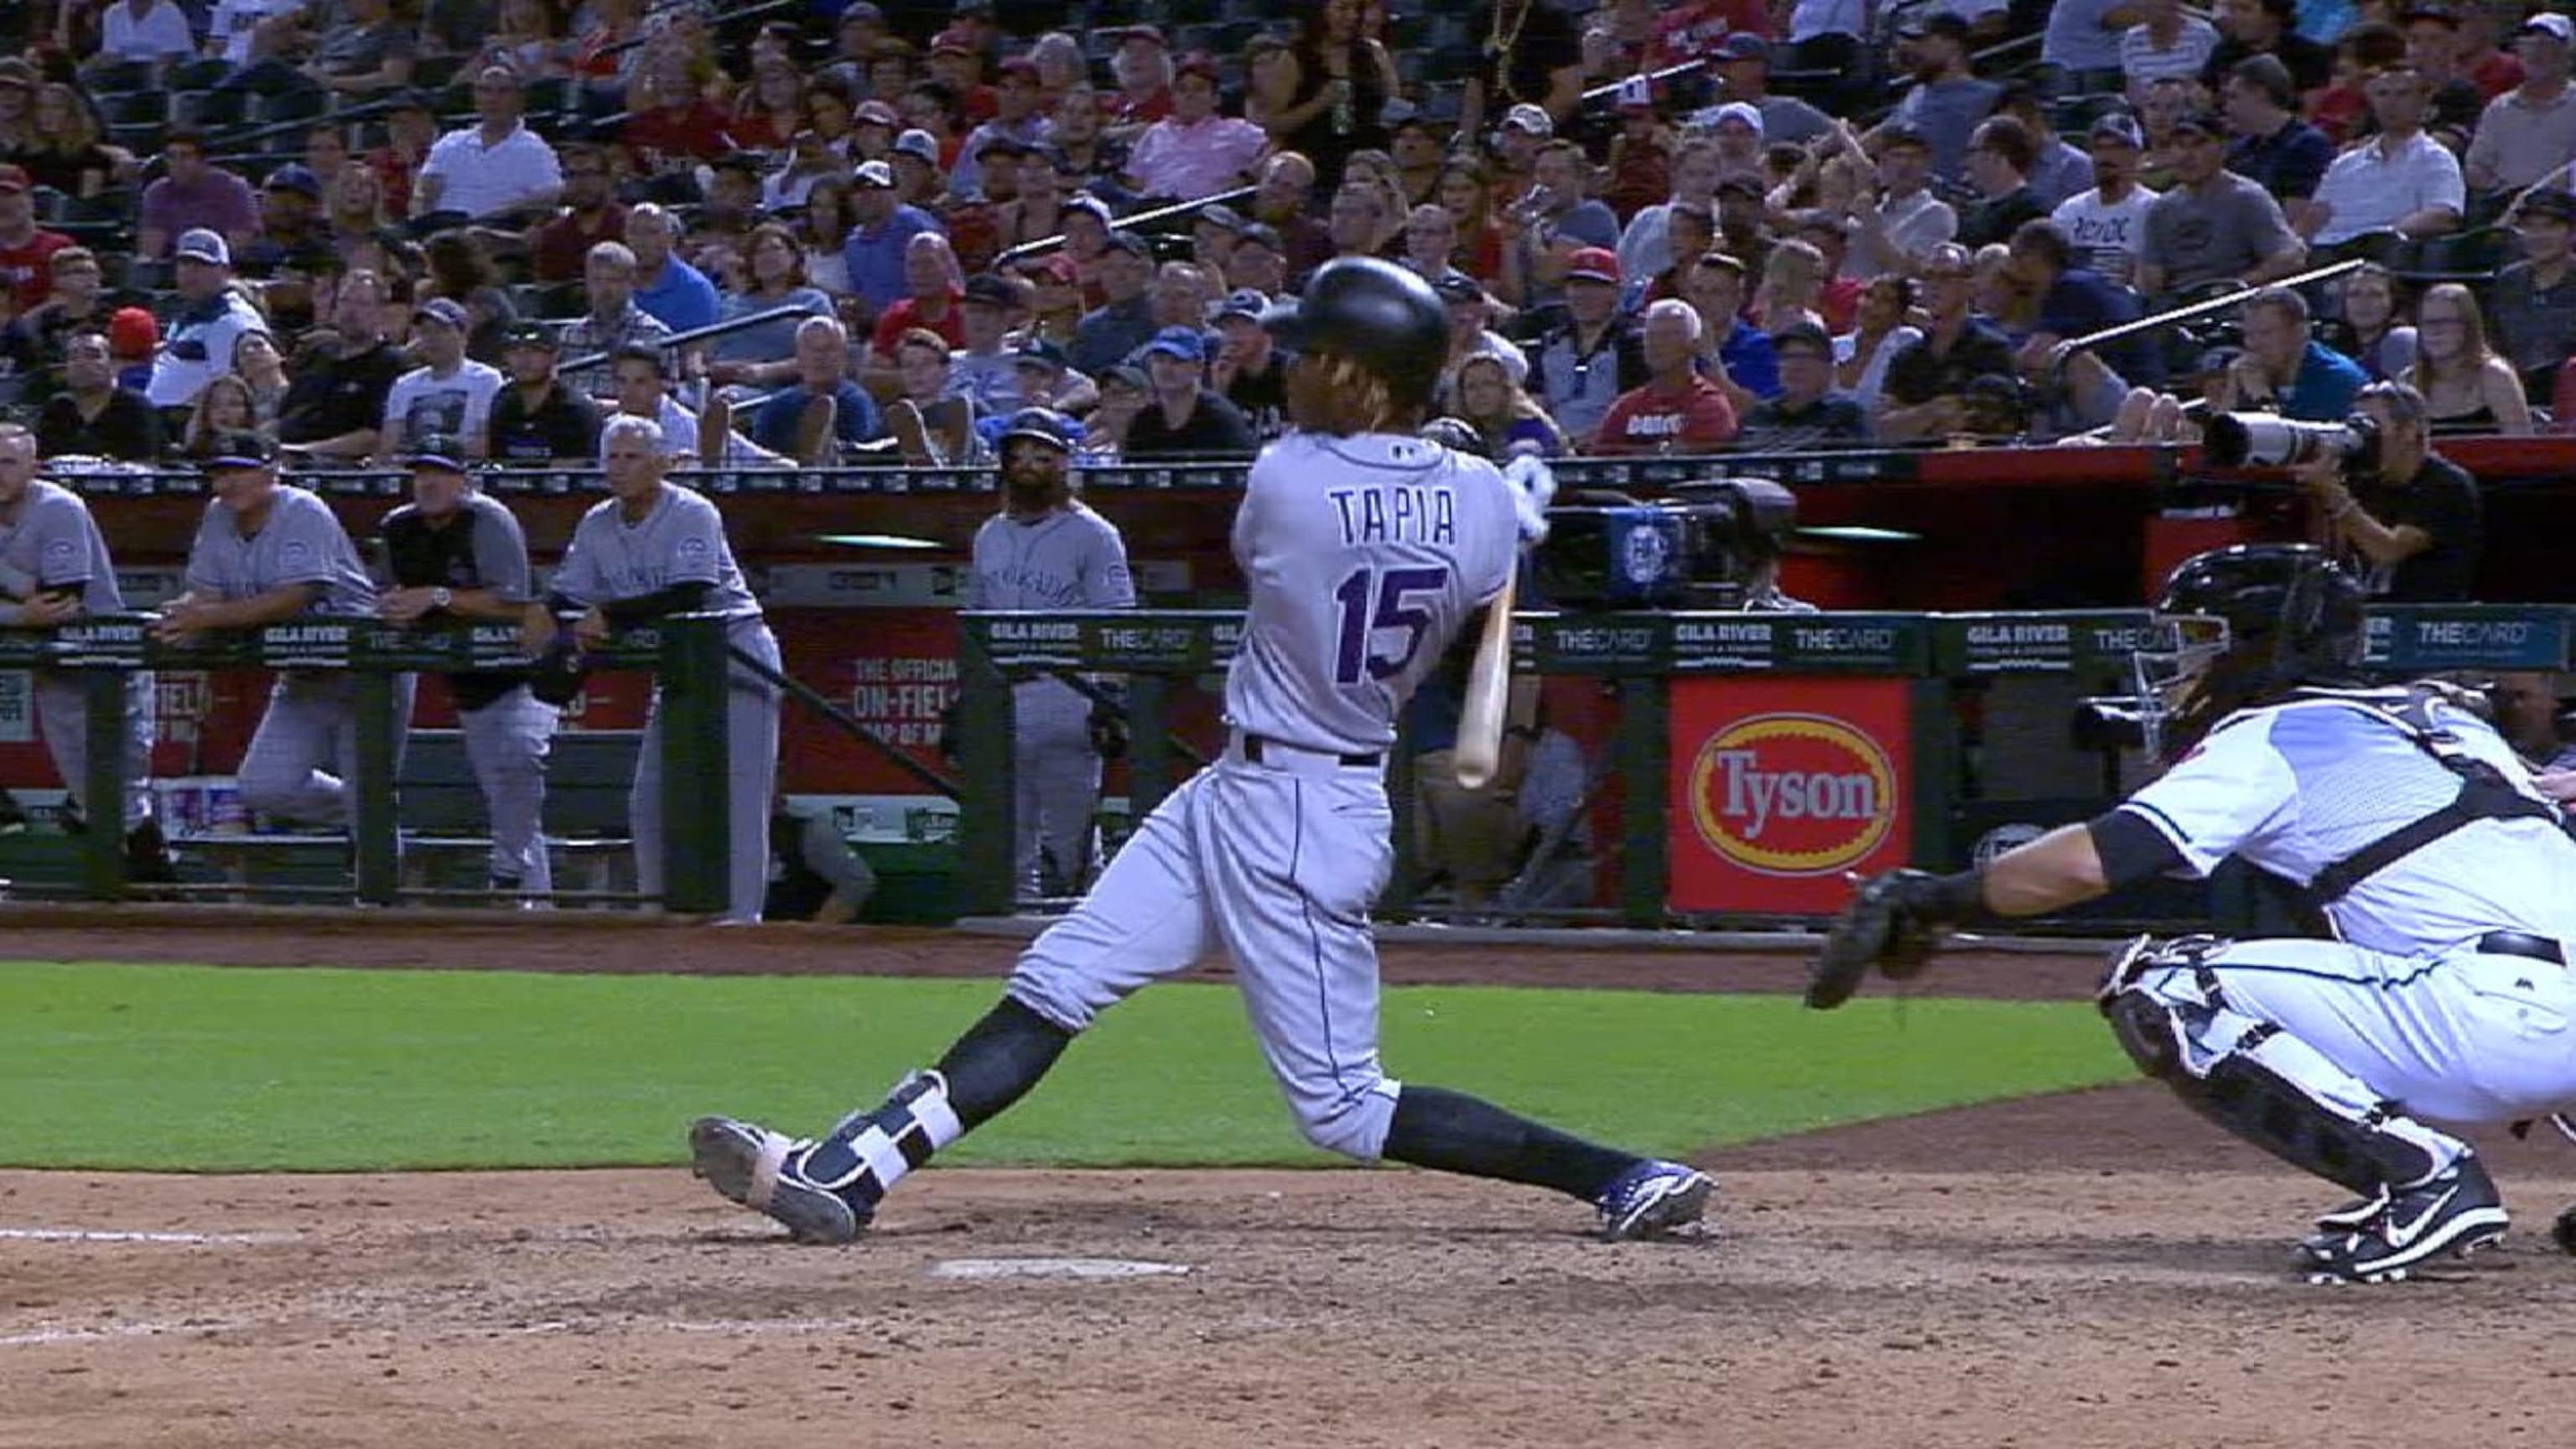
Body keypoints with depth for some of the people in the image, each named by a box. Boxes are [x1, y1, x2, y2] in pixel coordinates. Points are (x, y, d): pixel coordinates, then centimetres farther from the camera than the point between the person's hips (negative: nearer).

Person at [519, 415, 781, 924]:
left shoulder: (693, 514, -18)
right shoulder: (598, 526, 3)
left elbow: (689, 596, -30)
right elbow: (567, 594, 3)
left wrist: (609, 615, -32)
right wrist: (544, 613, -22)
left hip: (736, 657, -8)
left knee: (734, 797, -11)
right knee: (649, 799, 6)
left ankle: (740, 916, -12)